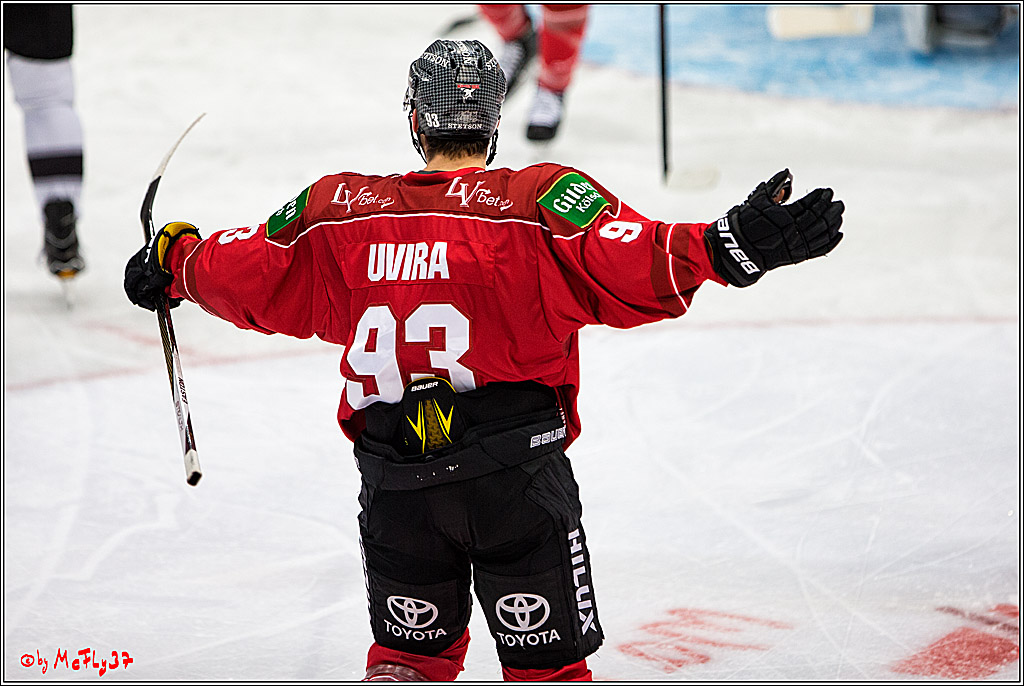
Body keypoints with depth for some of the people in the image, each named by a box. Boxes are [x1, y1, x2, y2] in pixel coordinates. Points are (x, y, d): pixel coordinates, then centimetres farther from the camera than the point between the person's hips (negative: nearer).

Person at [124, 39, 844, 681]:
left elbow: (246, 276, 16)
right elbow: (633, 269, -19)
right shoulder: (541, 202, -4)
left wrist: (175, 261, 34)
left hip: (393, 481, 3)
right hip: (517, 472, -3)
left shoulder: (340, 209, 6)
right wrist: (733, 243, -25)